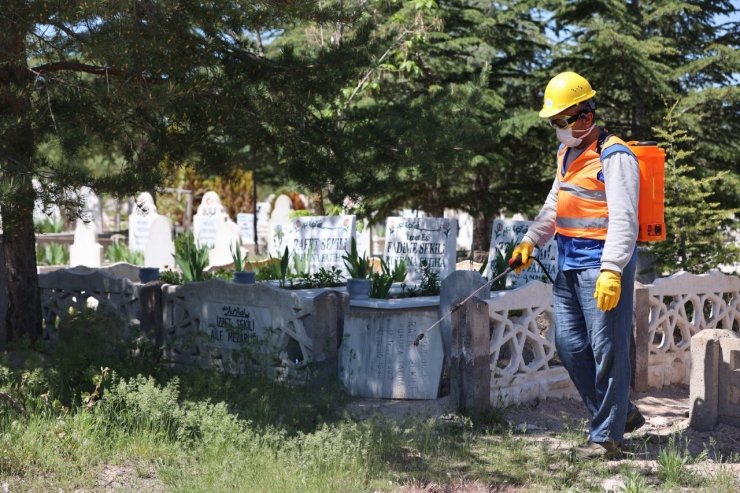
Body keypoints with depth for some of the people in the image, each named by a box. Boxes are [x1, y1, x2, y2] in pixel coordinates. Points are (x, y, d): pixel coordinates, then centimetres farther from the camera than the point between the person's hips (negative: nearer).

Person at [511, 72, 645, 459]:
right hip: (569, 265, 10)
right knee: (570, 345, 11)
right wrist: (531, 240, 15)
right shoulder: (566, 154, 17)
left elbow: (623, 220, -20)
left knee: (607, 350, -5)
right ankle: (622, 413, 24)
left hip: (602, 266, -10)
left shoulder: (614, 157, -12)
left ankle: (606, 437, 2)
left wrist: (612, 270, -28)